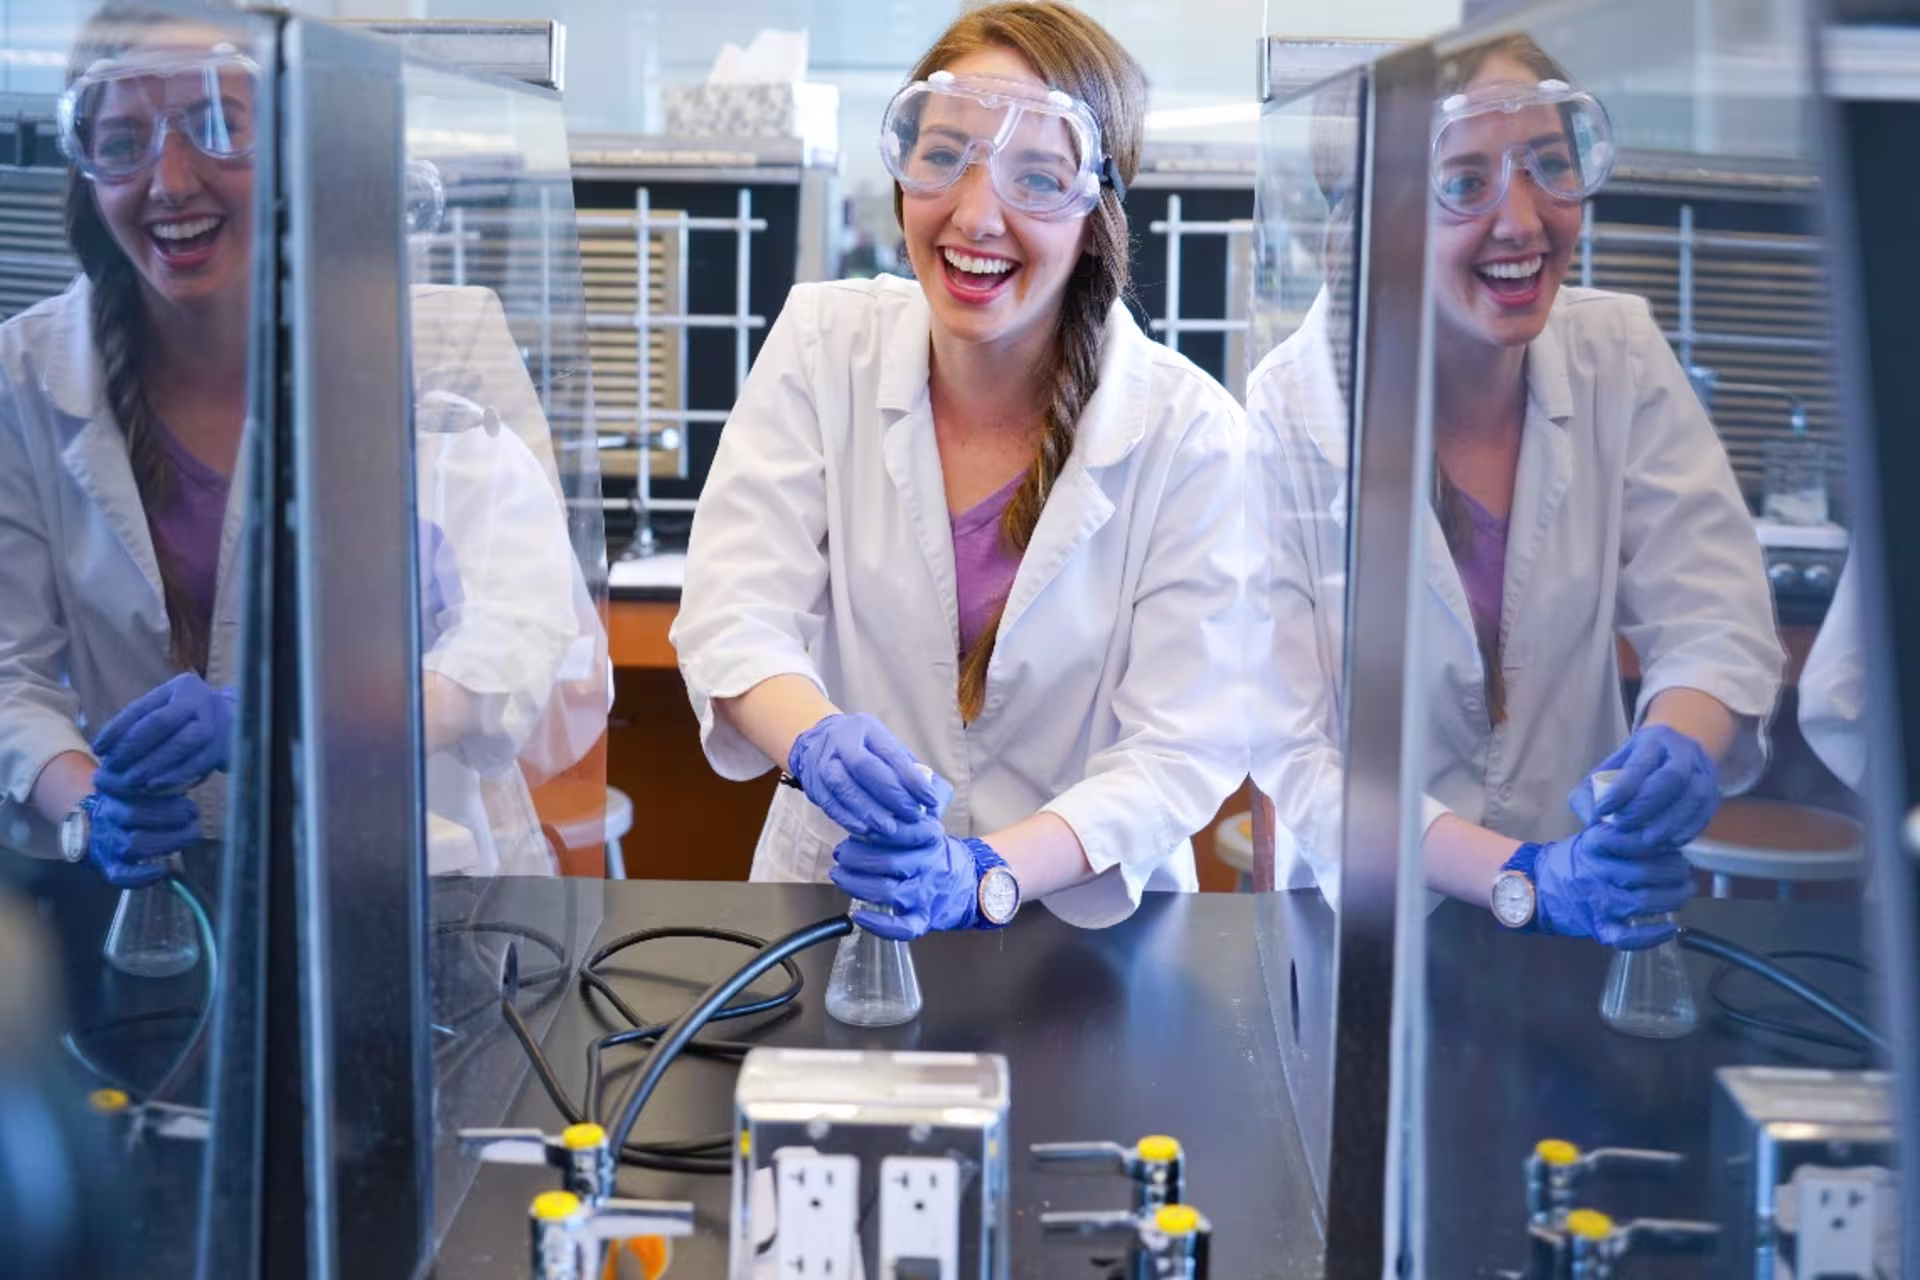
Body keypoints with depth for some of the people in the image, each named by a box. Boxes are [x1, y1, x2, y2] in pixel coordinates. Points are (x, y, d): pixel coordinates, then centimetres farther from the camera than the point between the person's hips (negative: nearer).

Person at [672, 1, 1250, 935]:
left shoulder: (1189, 433, -9)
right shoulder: (822, 342, -2)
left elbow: (1180, 750, -11)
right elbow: (732, 613, -8)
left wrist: (987, 876, -27)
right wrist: (819, 741, -29)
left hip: (1079, 924, -1)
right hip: (830, 891, 1)